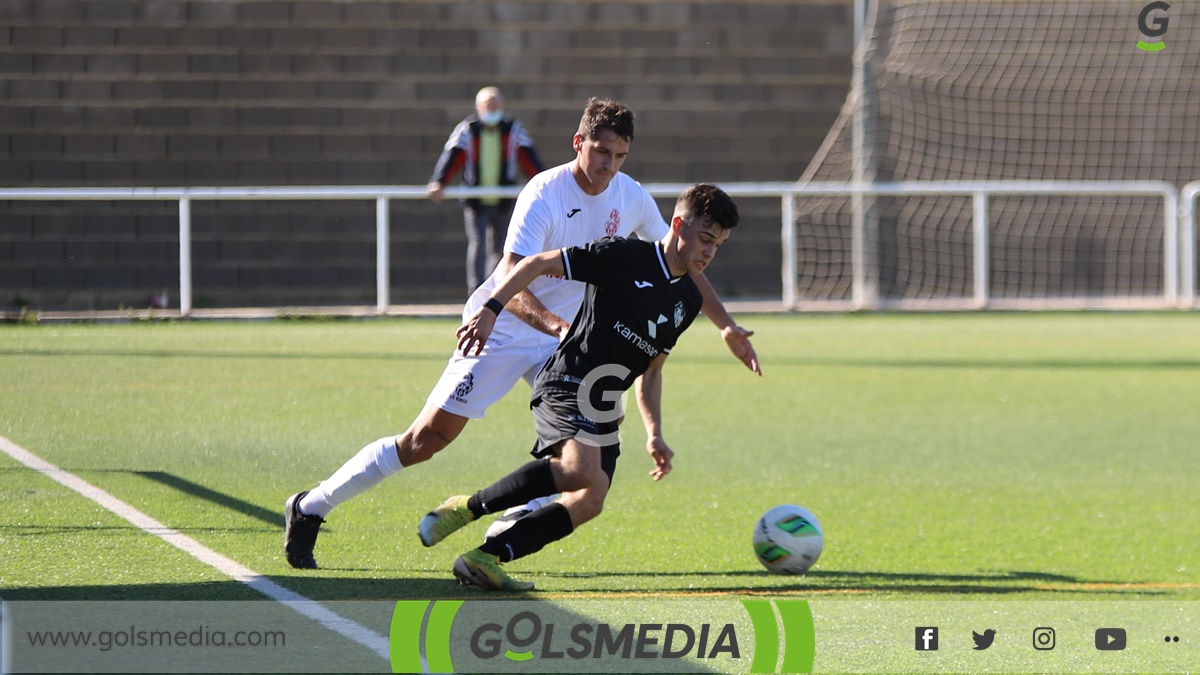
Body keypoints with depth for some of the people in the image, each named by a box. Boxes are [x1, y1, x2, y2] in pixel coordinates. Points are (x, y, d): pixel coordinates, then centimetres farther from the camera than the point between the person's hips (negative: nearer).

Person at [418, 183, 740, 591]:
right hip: (565, 385, -8)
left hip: (603, 412, 8)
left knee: (590, 502, -10)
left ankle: (484, 559, -7)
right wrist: (491, 309, -14)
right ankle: (468, 508, -20)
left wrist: (654, 435, 18)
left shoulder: (688, 301, 15)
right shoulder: (624, 256, -7)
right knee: (582, 469, -33)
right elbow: (539, 264, -5)